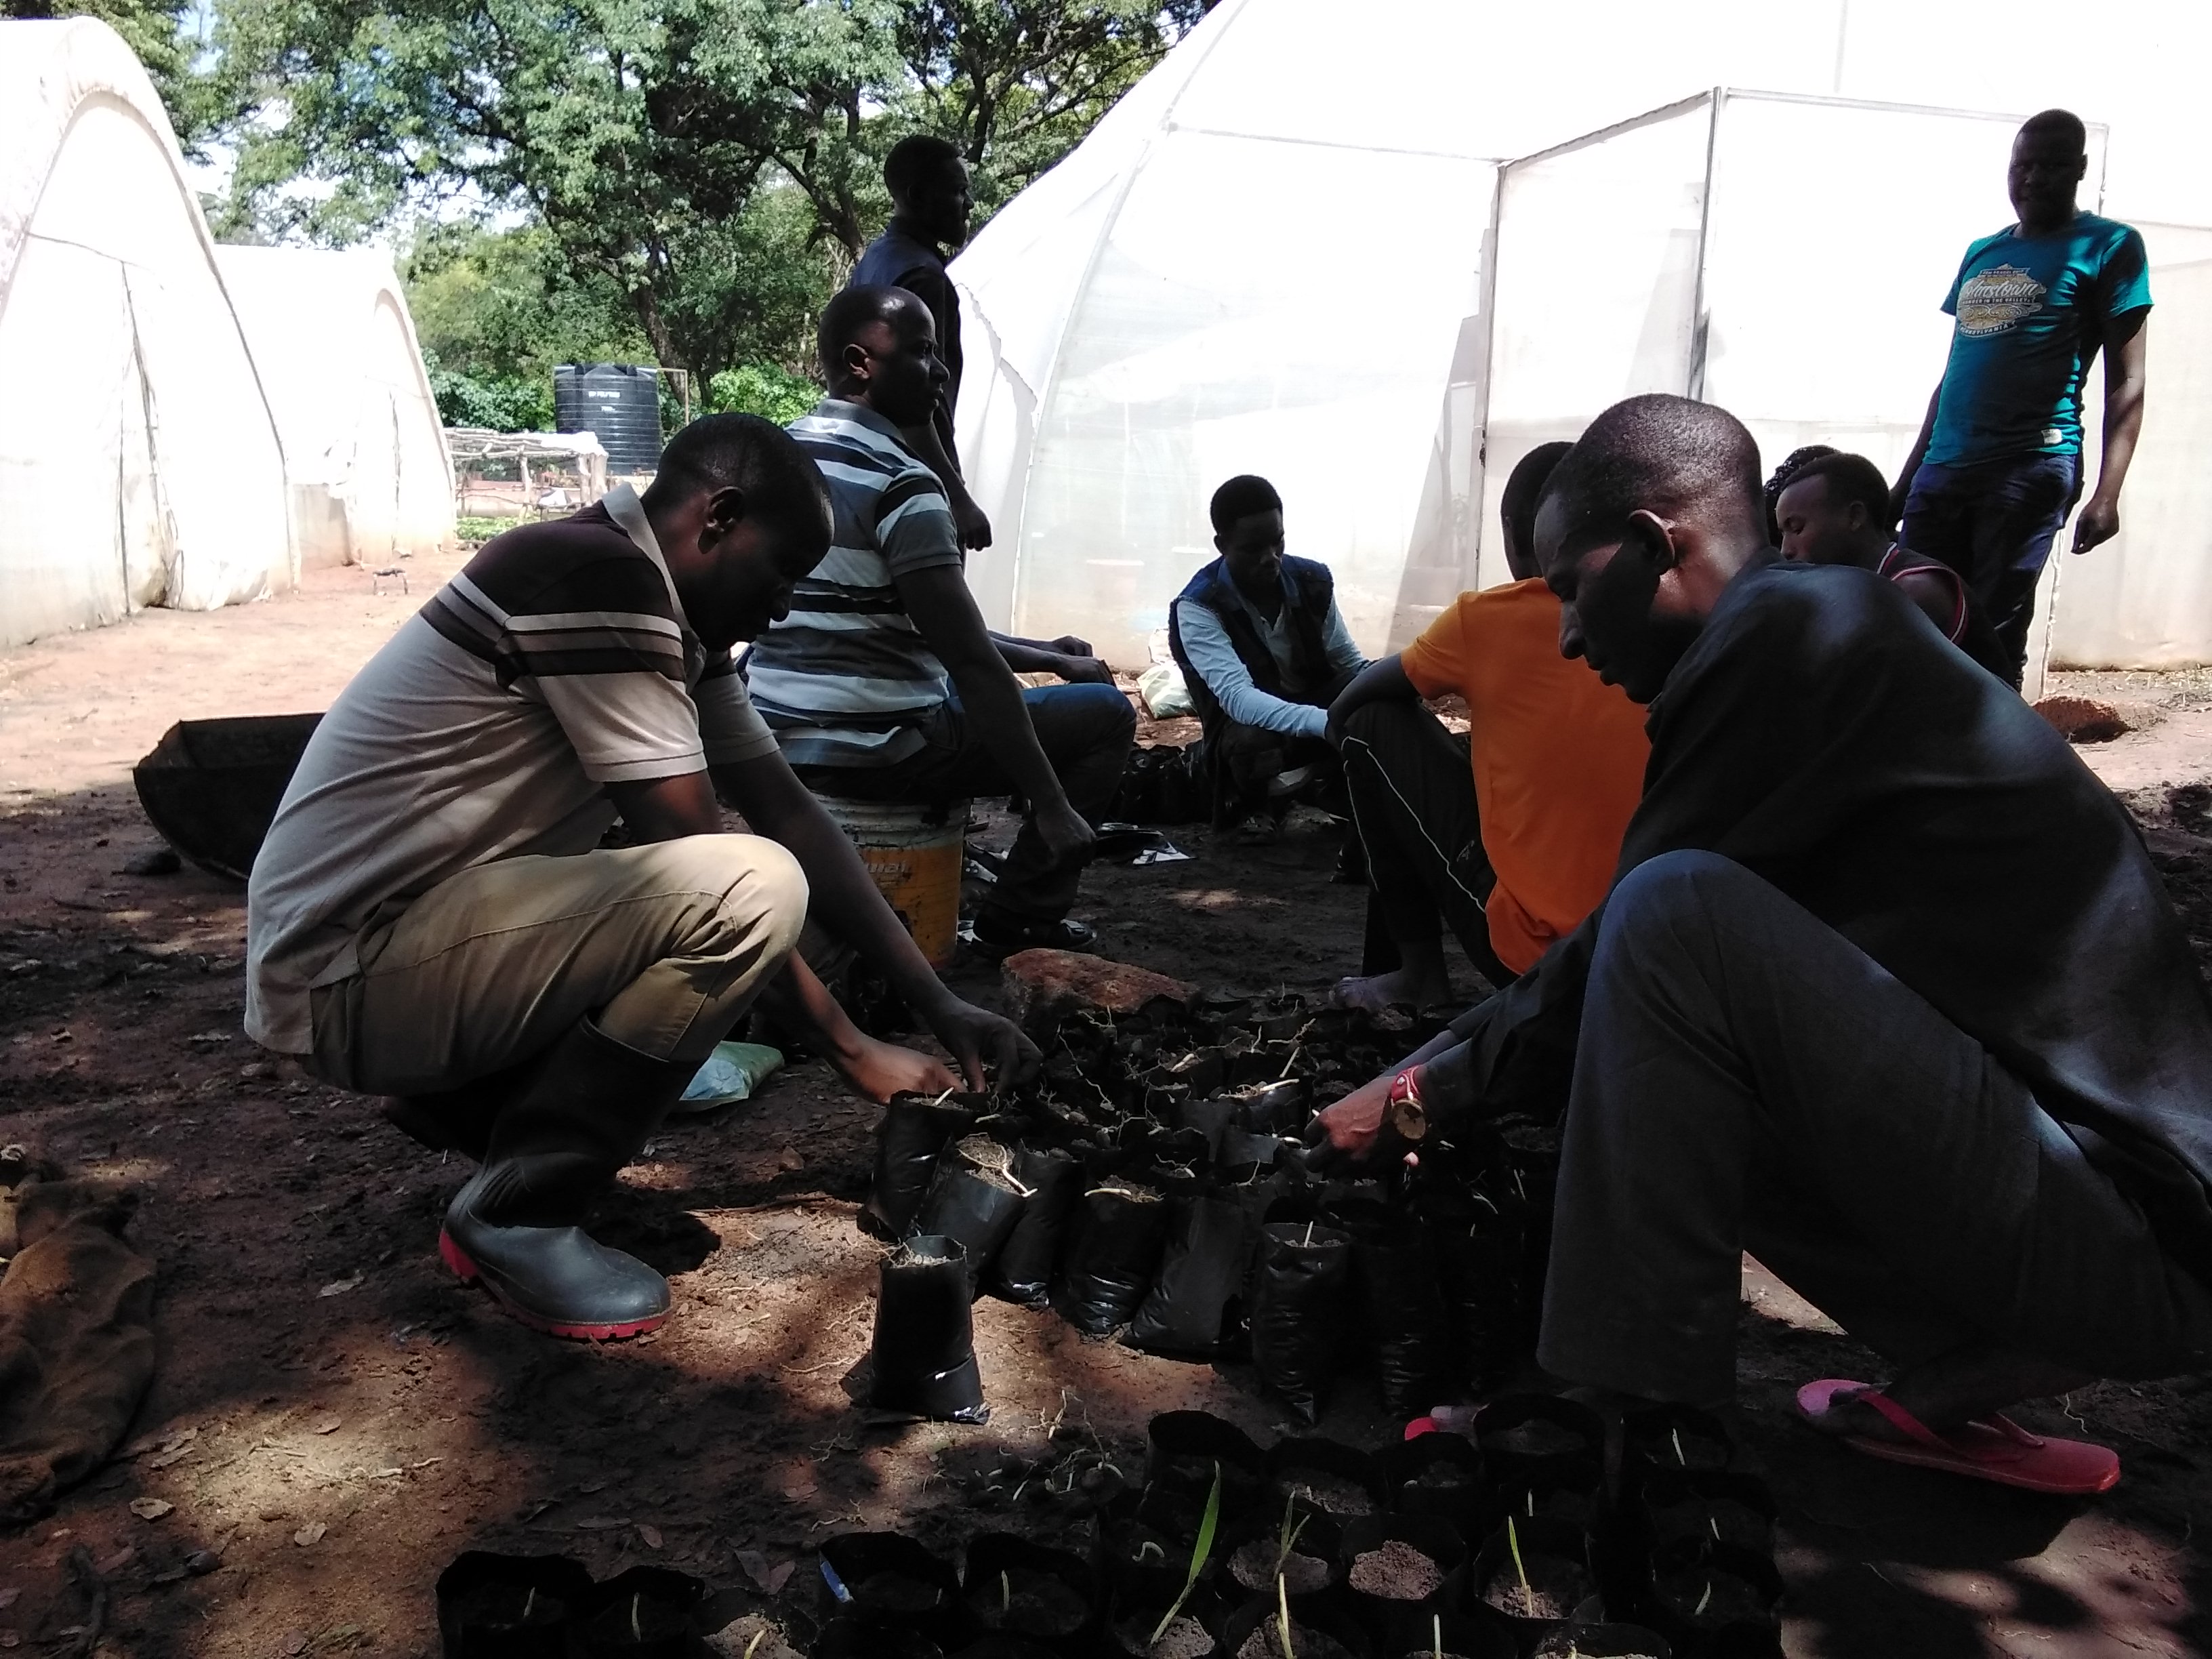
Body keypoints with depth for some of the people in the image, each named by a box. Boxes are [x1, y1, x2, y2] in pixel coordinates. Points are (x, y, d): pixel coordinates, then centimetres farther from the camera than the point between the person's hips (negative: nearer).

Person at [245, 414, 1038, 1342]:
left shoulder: (674, 619, 9)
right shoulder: (597, 576, -20)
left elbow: (790, 816, 7)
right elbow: (706, 862, -21)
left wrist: (941, 1007, 3)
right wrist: (851, 1047, -12)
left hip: (419, 929, 10)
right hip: (344, 974, -10)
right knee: (747, 891, -25)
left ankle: (465, 1095, 15)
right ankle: (517, 1215, -9)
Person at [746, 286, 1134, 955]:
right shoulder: (901, 484, -17)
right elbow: (973, 664, -21)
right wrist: (1052, 806, -17)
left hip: (780, 740, 8)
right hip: (878, 750, -8)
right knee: (1107, 713, 5)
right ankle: (1020, 916, 8)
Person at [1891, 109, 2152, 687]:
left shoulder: (2109, 247, 3)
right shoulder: (1981, 253, 19)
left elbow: (2126, 381, -2)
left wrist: (2106, 494, -13)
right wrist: (1908, 477, 20)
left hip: (2031, 469, -5)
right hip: (1944, 467, 5)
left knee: (1994, 641, -6)